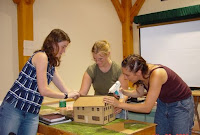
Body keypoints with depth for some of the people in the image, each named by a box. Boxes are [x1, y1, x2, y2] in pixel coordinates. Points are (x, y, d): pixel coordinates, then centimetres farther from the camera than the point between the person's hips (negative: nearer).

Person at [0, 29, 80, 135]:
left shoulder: (51, 64, 13)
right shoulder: (41, 56, -12)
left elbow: (65, 90, 19)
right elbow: (43, 90, -15)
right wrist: (67, 95, -4)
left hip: (32, 114, 7)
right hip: (14, 108, -7)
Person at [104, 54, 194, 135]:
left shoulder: (156, 74, -35)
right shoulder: (141, 74, -14)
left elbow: (147, 108, -33)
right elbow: (139, 93, 5)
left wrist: (119, 104, -30)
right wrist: (123, 92, -13)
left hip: (181, 104, -6)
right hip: (163, 103, 7)